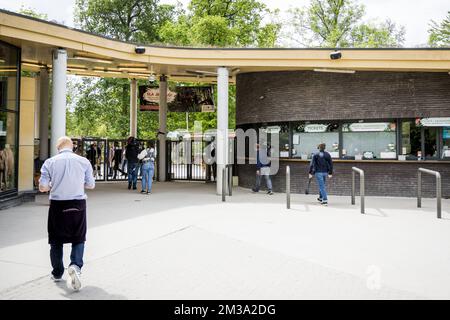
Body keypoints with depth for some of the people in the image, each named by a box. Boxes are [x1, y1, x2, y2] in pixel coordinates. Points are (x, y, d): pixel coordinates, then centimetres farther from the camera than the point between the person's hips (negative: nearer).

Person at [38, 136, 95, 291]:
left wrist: (54, 185, 14)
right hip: (78, 204, 0)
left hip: (57, 204, 0)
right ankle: (76, 265, -11)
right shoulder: (84, 161, -1)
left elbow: (42, 187, -6)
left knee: (56, 240, 16)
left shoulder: (50, 162, -3)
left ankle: (57, 274, 29)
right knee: (78, 239, 12)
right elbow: (91, 185, 4)